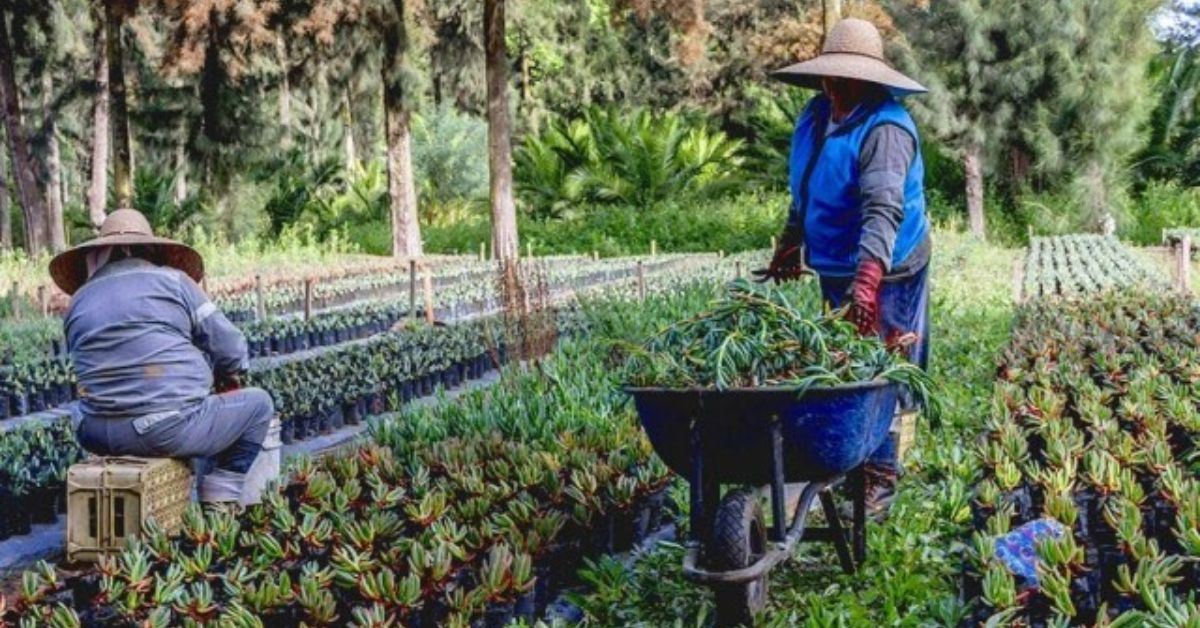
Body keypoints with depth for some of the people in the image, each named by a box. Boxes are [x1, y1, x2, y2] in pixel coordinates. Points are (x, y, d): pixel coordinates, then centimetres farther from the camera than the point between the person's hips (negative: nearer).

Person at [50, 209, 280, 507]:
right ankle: (222, 500, 11)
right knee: (258, 403, 19)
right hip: (172, 431, -5)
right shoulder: (172, 280, 1)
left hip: (102, 437, 5)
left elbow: (96, 373, 19)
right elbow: (228, 346, 0)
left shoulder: (77, 303, 13)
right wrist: (228, 378, 24)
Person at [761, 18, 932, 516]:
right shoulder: (814, 118, 6)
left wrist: (867, 279, -44)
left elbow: (884, 211, -33)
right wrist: (789, 247, 27)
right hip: (833, 271, 8)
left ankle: (879, 481, 7)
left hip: (880, 274, -8)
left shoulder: (885, 129, -21)